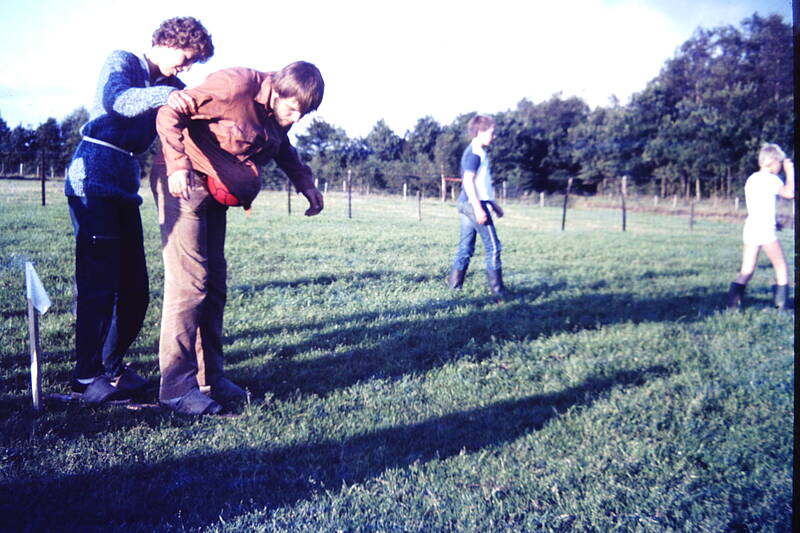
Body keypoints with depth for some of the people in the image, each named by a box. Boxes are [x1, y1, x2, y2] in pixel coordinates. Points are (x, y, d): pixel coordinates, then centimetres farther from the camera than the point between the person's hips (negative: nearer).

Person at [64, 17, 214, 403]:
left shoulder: (170, 87, 21)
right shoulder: (122, 62, 1)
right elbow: (116, 98, -21)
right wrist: (164, 95, -38)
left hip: (125, 184, 8)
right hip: (94, 178, -7)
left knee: (134, 285, 6)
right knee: (98, 280, -10)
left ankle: (110, 365, 19)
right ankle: (87, 376, -3)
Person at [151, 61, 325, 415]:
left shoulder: (278, 115, 5)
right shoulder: (236, 87, -21)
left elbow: (284, 150, 25)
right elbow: (170, 114, -20)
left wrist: (305, 184, 10)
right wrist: (179, 164, -32)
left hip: (213, 192, 9)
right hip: (183, 184, -9)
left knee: (214, 283, 8)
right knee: (188, 282, -13)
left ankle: (210, 378, 16)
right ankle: (177, 388, -8)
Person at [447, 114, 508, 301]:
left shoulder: (477, 152, 19)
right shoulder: (474, 152, -12)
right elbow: (468, 181, -20)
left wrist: (493, 204, 27)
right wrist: (478, 208, -24)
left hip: (467, 204, 10)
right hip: (474, 203, -10)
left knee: (466, 247, 10)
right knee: (493, 246, -5)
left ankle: (454, 284, 11)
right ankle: (498, 291, -1)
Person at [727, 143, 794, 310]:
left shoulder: (751, 179, 17)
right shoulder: (771, 179, -6)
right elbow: (789, 193, -18)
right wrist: (790, 172, -6)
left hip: (750, 227, 7)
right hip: (765, 229, -7)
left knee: (746, 271, 4)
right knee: (781, 267, 8)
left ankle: (733, 303, -11)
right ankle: (780, 305, 7)